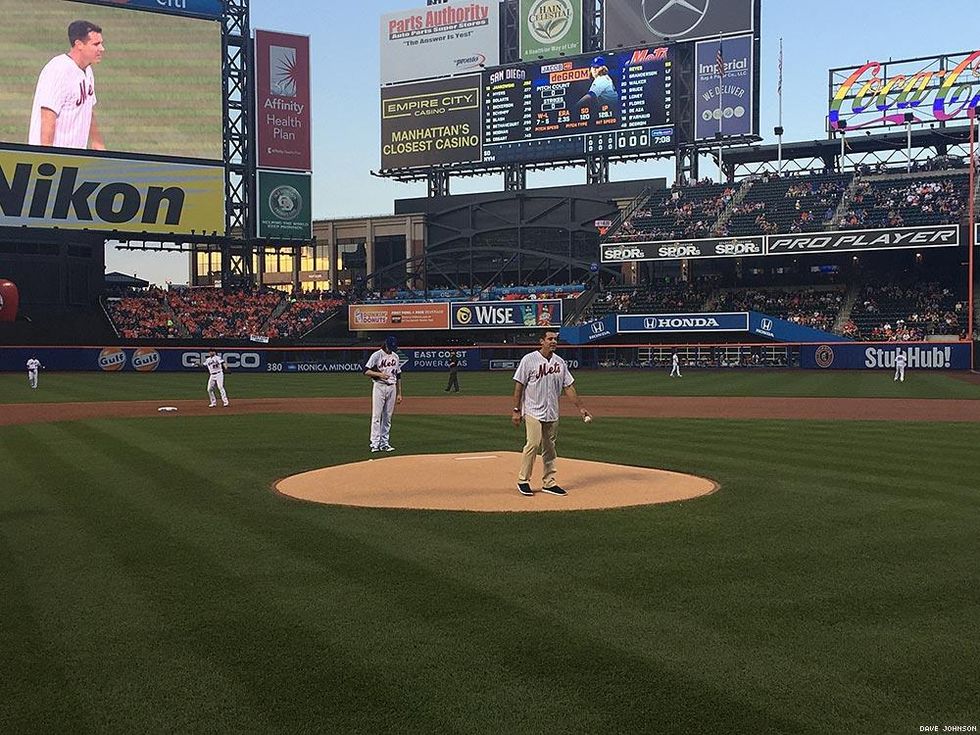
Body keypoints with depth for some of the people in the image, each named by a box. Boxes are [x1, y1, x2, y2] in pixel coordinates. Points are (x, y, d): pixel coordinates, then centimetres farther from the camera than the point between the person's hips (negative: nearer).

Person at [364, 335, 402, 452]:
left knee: (387, 417, 6)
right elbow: (366, 371, -7)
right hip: (379, 387, -5)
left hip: (391, 387, 5)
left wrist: (399, 393, 14)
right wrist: (380, 374, -21)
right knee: (376, 416, -8)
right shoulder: (376, 355, -4)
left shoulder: (395, 356, 13)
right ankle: (375, 444, -8)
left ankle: (384, 443, 11)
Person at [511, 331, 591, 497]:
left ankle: (549, 482, 17)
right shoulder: (529, 360, -7)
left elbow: (568, 387, 10)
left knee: (549, 448, 9)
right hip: (533, 411, -5)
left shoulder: (560, 362, 8)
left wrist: (580, 408, 5)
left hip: (552, 413, 5)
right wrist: (516, 411, -9)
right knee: (533, 444, -13)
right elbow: (519, 385, -6)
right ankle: (523, 480, 1)